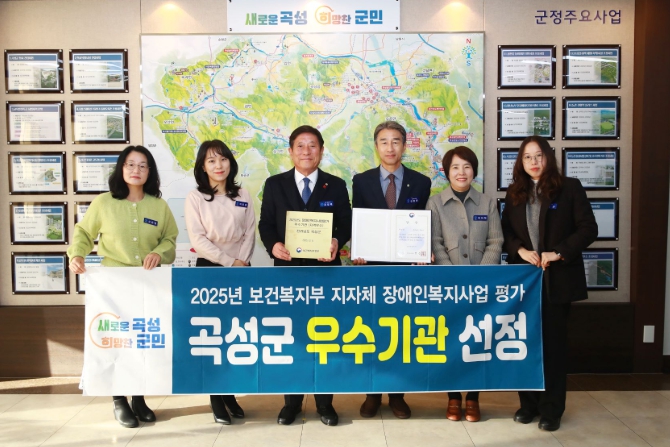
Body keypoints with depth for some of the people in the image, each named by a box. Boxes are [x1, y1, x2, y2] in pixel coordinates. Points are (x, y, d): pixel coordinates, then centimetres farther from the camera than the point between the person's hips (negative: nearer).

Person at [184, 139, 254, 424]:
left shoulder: (243, 196, 7)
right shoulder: (194, 198, -2)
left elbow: (250, 233, 4)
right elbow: (198, 239, -9)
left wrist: (242, 261, -11)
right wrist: (229, 262, -13)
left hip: (240, 271, 3)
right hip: (209, 270, -3)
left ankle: (229, 393, 20)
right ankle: (216, 398, 11)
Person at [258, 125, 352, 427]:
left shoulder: (336, 186, 5)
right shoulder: (275, 184, 5)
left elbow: (346, 224, 3)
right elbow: (265, 224, 3)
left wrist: (337, 243, -18)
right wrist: (273, 245, -17)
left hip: (325, 270, 0)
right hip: (288, 270, 1)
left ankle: (325, 403, 23)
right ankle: (292, 402, 23)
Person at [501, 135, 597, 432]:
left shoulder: (569, 187, -2)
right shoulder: (515, 193, 9)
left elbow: (588, 228, -6)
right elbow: (505, 232, 11)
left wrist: (558, 253, -16)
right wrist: (519, 250, -9)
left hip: (557, 278, -3)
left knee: (553, 342, 4)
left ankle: (551, 409, 16)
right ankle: (529, 403, 21)